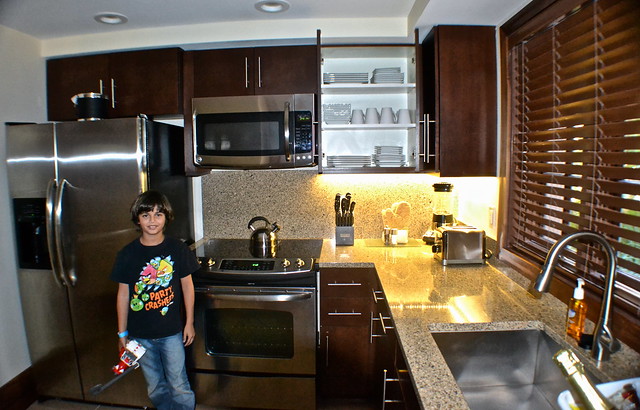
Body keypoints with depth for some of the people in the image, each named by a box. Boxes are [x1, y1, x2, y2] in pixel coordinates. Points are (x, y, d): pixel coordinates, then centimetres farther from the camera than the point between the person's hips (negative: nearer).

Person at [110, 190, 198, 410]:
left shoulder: (177, 249, -9)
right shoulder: (128, 254, -7)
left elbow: (187, 286, -2)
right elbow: (123, 294, 0)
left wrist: (189, 323, 0)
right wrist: (122, 333, 4)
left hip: (171, 332, -1)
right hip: (140, 334, 2)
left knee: (179, 386, 8)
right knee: (155, 388, 18)